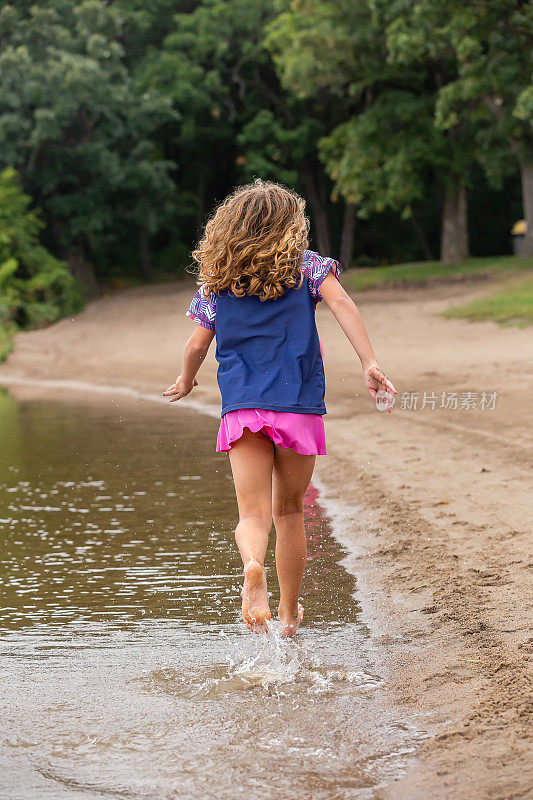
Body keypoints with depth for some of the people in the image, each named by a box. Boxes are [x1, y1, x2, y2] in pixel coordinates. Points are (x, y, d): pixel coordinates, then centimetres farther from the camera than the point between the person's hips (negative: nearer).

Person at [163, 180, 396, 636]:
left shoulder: (216, 283, 11)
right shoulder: (305, 267, 6)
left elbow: (198, 345, 14)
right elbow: (341, 303, -10)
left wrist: (186, 382, 34)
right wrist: (369, 363, -16)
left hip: (242, 410, 0)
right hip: (299, 407, 0)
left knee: (253, 514, -5)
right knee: (289, 512, 15)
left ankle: (253, 565, -39)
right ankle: (289, 614, 24)